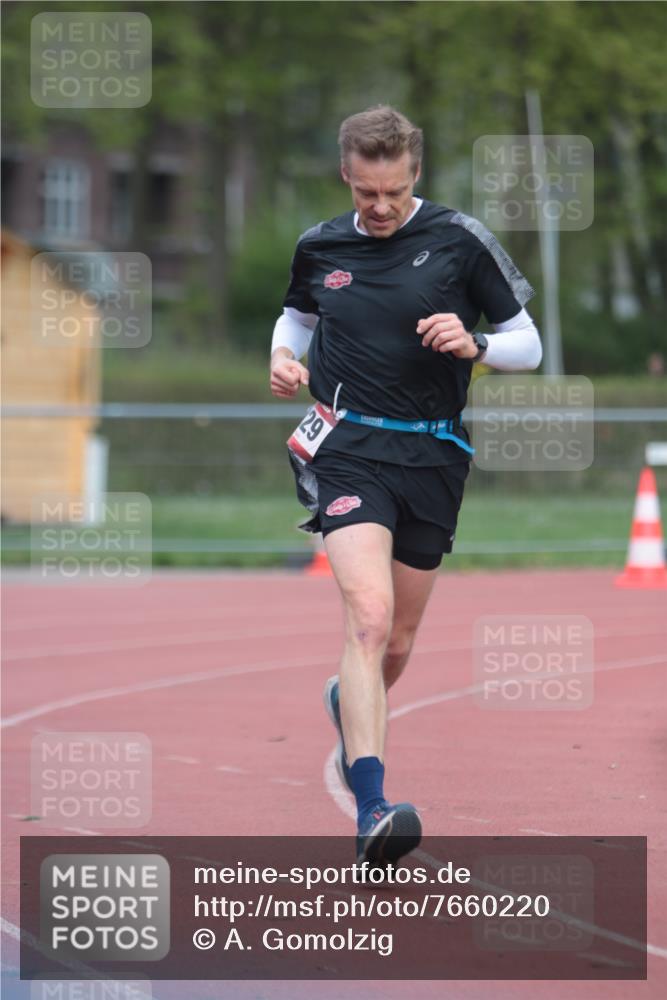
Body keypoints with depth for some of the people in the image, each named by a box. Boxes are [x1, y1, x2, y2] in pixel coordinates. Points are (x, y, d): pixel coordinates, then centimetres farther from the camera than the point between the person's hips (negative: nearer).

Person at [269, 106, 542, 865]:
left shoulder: (459, 240, -1)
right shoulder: (319, 247, 6)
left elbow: (527, 346, 3)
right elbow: (297, 315, 27)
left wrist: (472, 344, -17)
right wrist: (283, 357, 5)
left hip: (432, 457, 1)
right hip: (347, 448, -1)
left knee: (396, 644, 12)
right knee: (369, 617, -22)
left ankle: (349, 703, 50)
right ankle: (371, 810, -31)